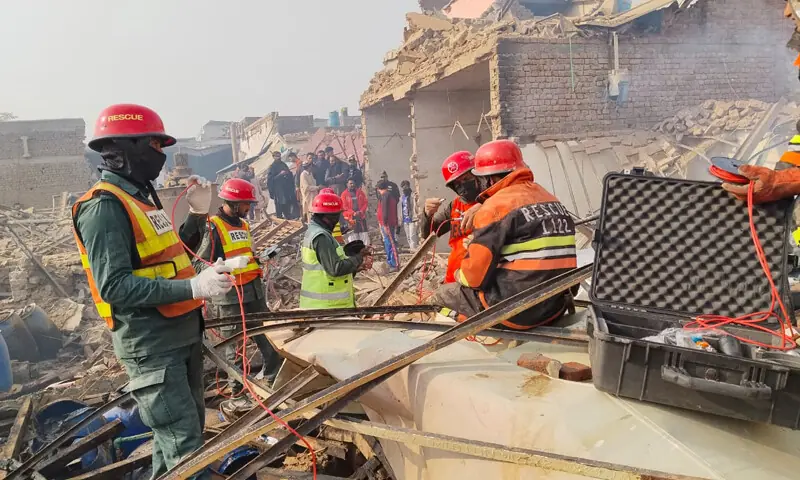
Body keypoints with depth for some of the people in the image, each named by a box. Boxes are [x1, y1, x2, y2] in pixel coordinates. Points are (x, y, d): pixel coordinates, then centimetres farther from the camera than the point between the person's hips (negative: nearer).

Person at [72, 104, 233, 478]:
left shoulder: (140, 197, 13)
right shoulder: (104, 207, -17)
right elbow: (114, 286, -25)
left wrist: (197, 214, 8)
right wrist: (193, 286, -32)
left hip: (182, 333, 10)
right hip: (150, 343, -9)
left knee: (185, 427, 20)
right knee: (185, 445, -8)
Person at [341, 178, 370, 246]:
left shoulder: (360, 192, 9)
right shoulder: (344, 194, 0)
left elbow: (365, 203, 7)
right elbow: (344, 207, -6)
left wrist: (361, 211, -10)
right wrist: (353, 213, -17)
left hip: (361, 217, 3)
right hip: (351, 218, -3)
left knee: (364, 235, 5)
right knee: (353, 236, -2)